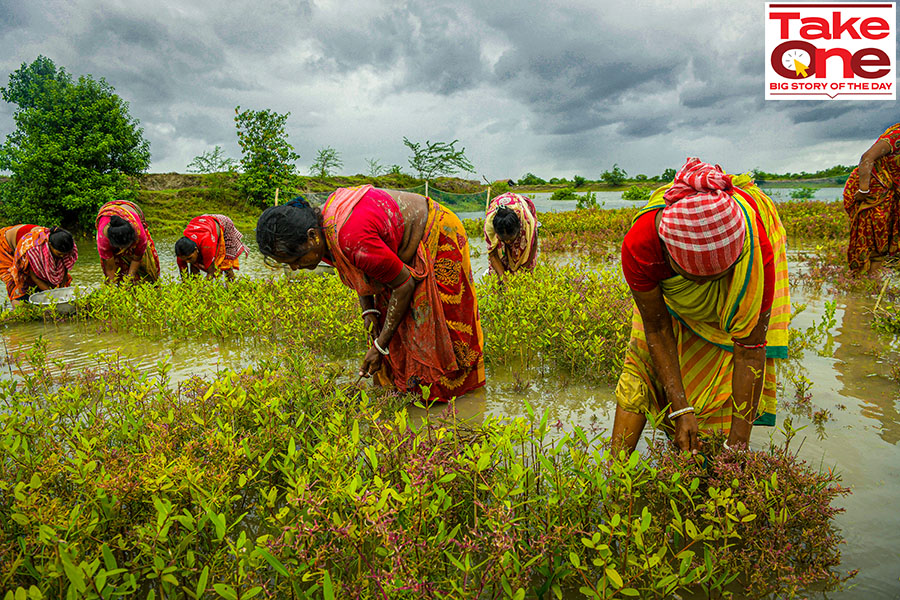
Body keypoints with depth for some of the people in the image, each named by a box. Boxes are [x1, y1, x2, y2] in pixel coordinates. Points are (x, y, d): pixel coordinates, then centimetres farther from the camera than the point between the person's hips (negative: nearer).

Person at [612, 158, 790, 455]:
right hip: (668, 286, 0)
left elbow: (750, 352, -35)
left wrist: (738, 443, -31)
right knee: (645, 355, -10)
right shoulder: (639, 246, -42)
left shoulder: (756, 248, -43)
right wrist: (681, 410, -28)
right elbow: (657, 329, -27)